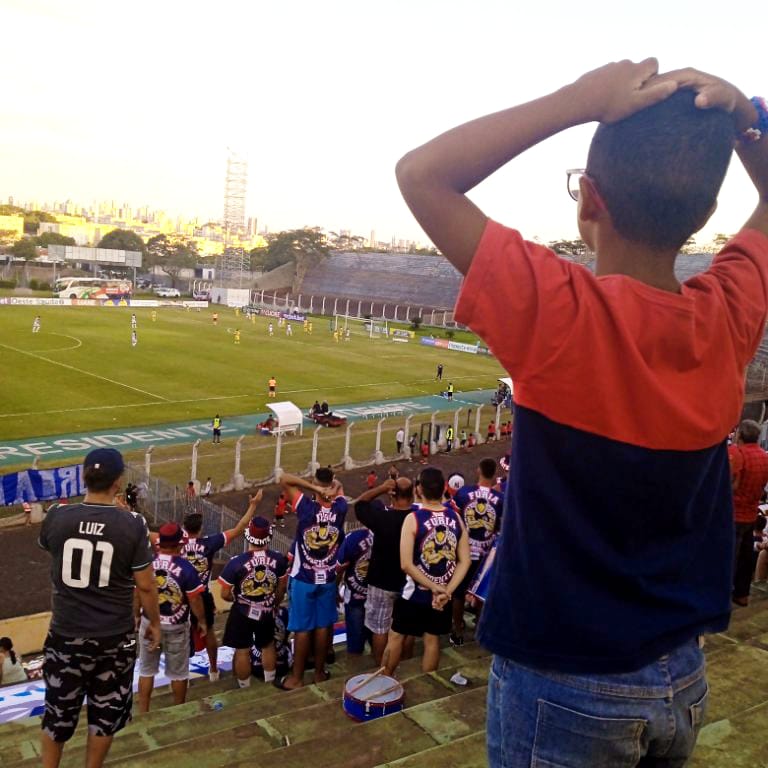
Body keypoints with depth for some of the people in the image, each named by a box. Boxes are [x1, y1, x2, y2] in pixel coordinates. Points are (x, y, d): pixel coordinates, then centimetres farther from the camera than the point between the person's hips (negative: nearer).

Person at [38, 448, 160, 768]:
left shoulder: (56, 517, -10)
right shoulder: (132, 525, -16)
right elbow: (145, 586, -9)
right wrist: (154, 622, 8)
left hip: (66, 634, 2)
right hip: (115, 637, -1)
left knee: (57, 711, 20)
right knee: (105, 712, 18)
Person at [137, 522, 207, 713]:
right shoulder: (186, 568, -19)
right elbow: (195, 600, -13)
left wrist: (137, 616, 17)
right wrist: (202, 621, 3)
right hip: (176, 626, -2)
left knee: (146, 670, 18)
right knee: (178, 672, 15)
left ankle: (143, 713, 26)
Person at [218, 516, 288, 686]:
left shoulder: (236, 562, -25)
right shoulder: (278, 559, -16)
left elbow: (225, 594, -15)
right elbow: (281, 588, 0)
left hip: (242, 613, -3)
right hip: (267, 612, 3)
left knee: (242, 651, 15)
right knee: (268, 646, 24)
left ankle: (245, 689, 30)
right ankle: (270, 683, 40)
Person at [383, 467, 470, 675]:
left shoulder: (413, 518, -17)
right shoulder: (456, 517, -5)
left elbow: (406, 565, -21)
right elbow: (464, 561, -6)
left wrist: (434, 587, -14)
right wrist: (447, 590, -11)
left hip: (415, 593, -3)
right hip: (442, 595, 4)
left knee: (396, 636, 14)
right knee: (432, 640, 17)